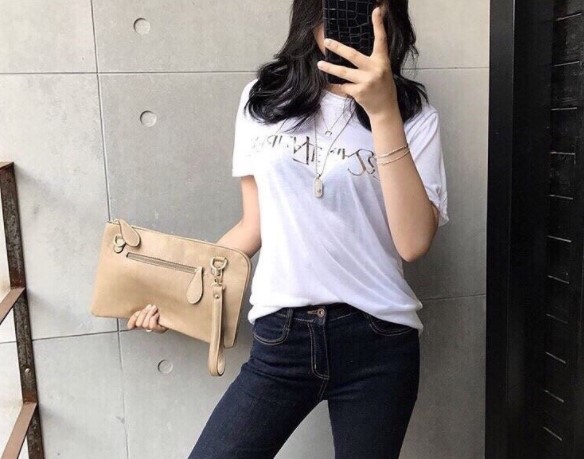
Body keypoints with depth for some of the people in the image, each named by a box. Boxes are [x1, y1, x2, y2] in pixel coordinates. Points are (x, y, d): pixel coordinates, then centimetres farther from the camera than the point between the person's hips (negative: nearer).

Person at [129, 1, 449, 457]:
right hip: (280, 339, 2)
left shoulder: (412, 112, -1)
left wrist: (383, 112, -19)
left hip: (378, 343, -1)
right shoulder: (262, 99, 6)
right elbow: (255, 225, 11)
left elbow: (414, 242, -14)